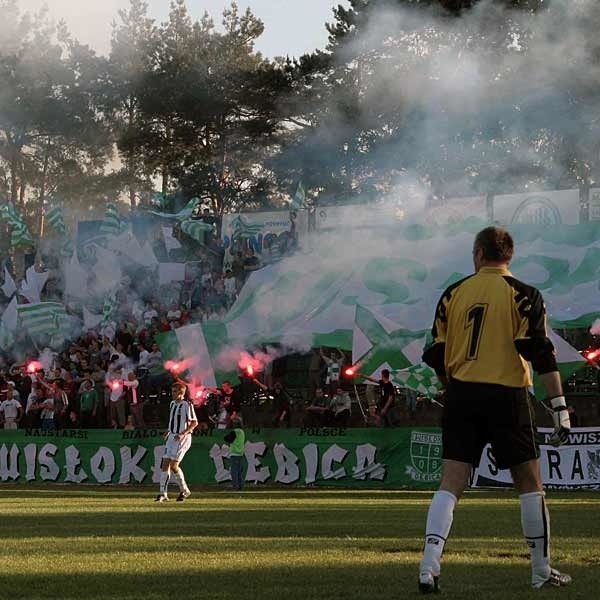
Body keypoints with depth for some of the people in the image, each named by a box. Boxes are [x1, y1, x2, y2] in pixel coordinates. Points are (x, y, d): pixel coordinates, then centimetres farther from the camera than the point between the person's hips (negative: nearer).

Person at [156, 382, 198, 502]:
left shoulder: (187, 405, -13)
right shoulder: (172, 404, 12)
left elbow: (194, 422, -15)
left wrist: (182, 434, -22)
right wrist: (168, 431, 14)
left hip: (183, 438, -8)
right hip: (172, 437, 8)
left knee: (173, 466, -10)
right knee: (165, 464, 0)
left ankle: (184, 490, 10)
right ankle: (163, 494, 2)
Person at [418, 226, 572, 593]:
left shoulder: (453, 294, 7)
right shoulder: (523, 295, -3)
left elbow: (436, 356, 9)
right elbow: (541, 354, -11)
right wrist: (560, 407, -10)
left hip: (462, 397, 3)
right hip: (507, 396, -3)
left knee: (451, 484, 1)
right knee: (530, 484, 10)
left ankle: (429, 566, -13)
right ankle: (542, 572, 17)